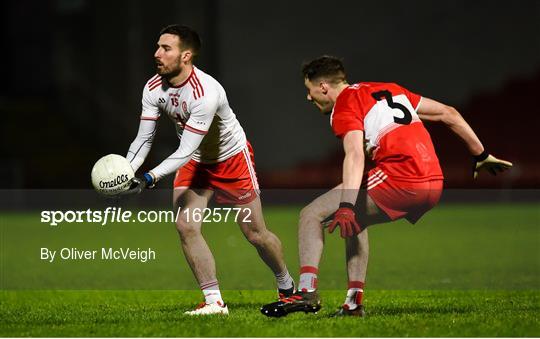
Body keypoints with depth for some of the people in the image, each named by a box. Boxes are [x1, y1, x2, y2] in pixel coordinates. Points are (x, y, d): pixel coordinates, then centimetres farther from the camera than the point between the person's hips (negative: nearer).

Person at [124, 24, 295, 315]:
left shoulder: (206, 92, -35)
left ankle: (287, 287, 28)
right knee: (186, 226, -13)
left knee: (255, 233, 2)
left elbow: (186, 150, -36)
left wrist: (150, 179, -45)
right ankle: (214, 302, -6)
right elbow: (144, 138, -12)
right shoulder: (153, 89, -14)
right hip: (194, 162, 5)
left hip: (231, 158, -5)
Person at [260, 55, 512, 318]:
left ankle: (307, 290, -18)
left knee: (311, 215, -3)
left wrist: (346, 207, -28)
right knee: (356, 222, 29)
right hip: (434, 183, 8)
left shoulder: (345, 105, 2)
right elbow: (449, 114, 26)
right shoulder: (389, 90, 26)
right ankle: (354, 303, 22)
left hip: (398, 178, -8)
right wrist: (482, 155, 34)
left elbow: (355, 155, -17)